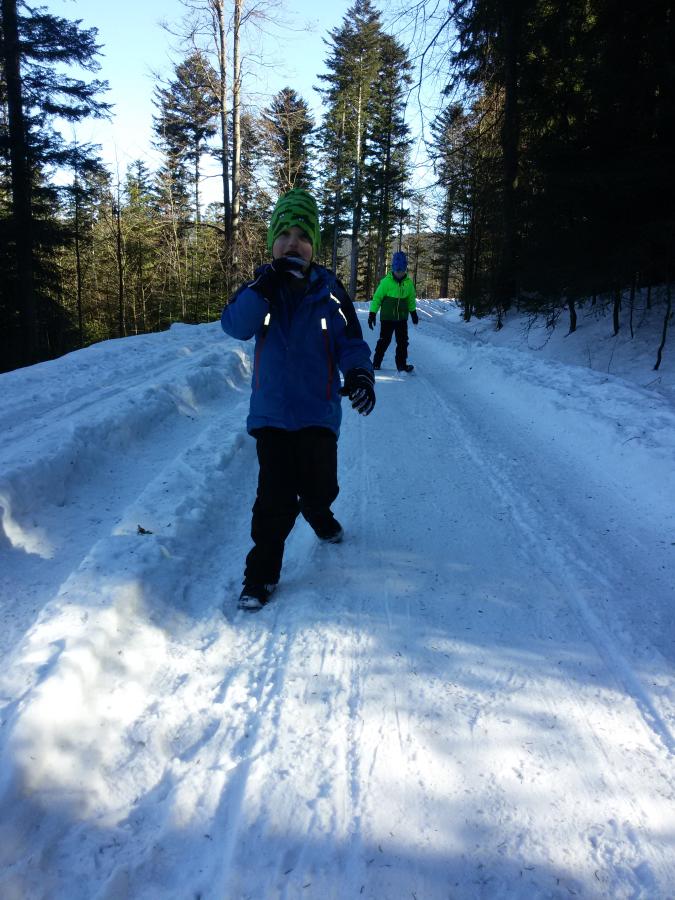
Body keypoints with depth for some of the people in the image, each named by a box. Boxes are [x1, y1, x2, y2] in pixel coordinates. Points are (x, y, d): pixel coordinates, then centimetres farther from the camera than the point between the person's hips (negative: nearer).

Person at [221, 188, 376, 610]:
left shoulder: (329, 289, -2)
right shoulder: (260, 285, 1)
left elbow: (350, 342, -3)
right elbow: (236, 326, -15)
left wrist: (360, 373, -24)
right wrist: (265, 285, -27)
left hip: (318, 409, 1)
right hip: (271, 410, 0)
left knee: (320, 486, 9)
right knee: (276, 494, -7)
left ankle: (316, 511, 48)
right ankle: (262, 570, 10)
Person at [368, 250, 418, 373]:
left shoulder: (408, 282, 3)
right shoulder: (386, 281, -10)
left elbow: (411, 298, 19)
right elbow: (377, 297, -6)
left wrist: (413, 312, 24)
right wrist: (372, 313, -9)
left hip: (402, 318, 4)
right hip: (387, 317, -4)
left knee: (403, 342, 5)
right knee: (384, 340, 2)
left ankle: (402, 364, 14)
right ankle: (376, 363, 13)